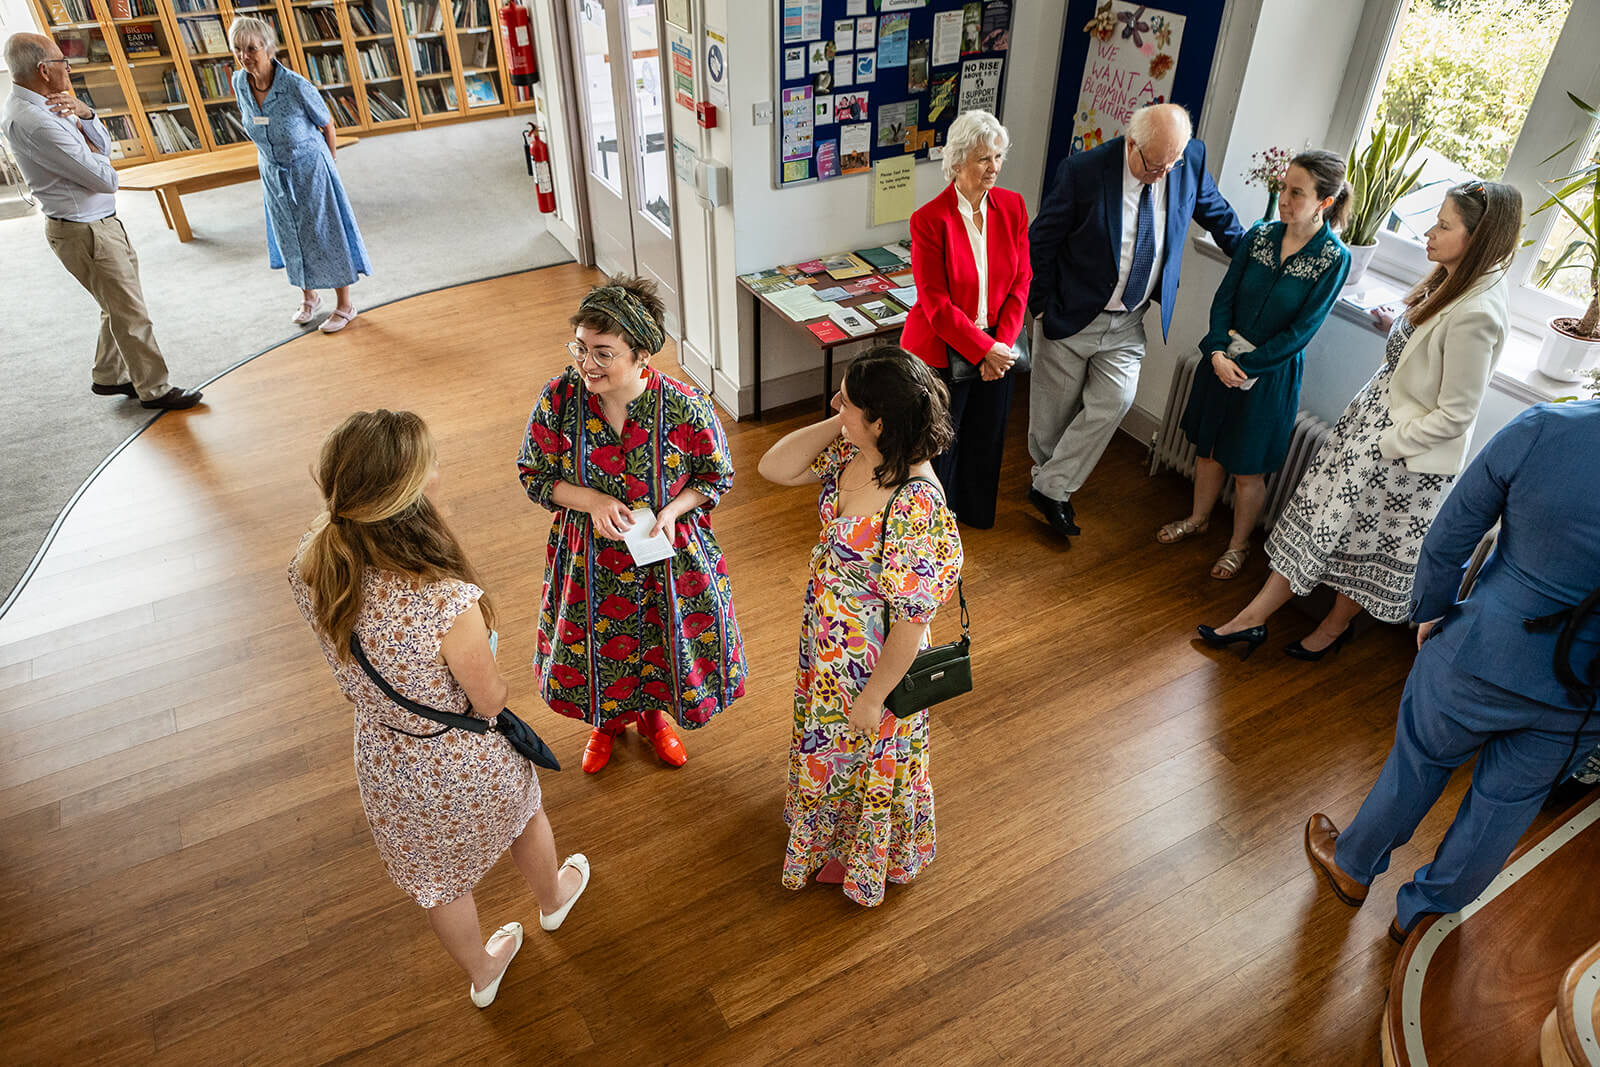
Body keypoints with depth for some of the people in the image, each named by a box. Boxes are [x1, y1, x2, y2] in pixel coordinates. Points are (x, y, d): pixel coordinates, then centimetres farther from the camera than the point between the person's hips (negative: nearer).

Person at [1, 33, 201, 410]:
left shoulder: (44, 107, 7)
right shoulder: (33, 121, -24)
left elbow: (104, 144, 9)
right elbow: (105, 178, -23)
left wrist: (83, 113, -10)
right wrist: (90, 149, -1)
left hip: (103, 224, 10)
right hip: (86, 233, -10)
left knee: (118, 307, 20)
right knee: (131, 314, -2)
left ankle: (109, 377, 33)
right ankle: (155, 390, 8)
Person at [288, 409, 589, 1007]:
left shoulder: (309, 569, -22)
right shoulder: (447, 601, -42)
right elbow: (491, 700, -21)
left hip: (384, 767, 4)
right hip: (465, 765, -4)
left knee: (437, 879, 31)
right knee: (526, 812, 33)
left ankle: (481, 973, 60)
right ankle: (553, 899, 66)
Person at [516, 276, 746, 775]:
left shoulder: (684, 407, -23)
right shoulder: (559, 399, -19)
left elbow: (716, 475, -7)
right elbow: (534, 476, -7)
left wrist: (671, 510, -24)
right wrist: (591, 500, -23)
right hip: (591, 557, 1)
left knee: (664, 639, 22)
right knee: (595, 642, 22)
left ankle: (652, 712, 57)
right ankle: (607, 720, 56)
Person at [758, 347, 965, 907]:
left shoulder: (915, 508, -37)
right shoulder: (851, 452, -14)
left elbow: (911, 620, -29)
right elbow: (774, 468, -7)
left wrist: (873, 698, -17)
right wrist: (836, 423, -20)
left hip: (873, 662, -8)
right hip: (826, 641, 8)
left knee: (864, 760, 21)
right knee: (823, 738, 33)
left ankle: (859, 859, 52)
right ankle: (826, 824, 65)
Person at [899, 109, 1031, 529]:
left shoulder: (1013, 207, -1)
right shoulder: (929, 219, -16)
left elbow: (1020, 284, 1)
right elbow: (937, 304, -18)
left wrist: (1002, 344, -10)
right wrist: (985, 349, -19)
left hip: (996, 348, 5)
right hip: (943, 353, -5)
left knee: (986, 439, 19)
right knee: (939, 444, 9)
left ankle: (976, 513, 44)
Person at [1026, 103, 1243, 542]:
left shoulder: (1192, 158, -6)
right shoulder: (1083, 170, -19)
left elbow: (1215, 211, 13)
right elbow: (1041, 241, -9)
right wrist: (1042, 306, -7)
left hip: (1128, 324, 3)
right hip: (1072, 317, -3)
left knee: (1114, 402, -9)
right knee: (1054, 409, 8)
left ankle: (1051, 488, 3)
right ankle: (1051, 483, 32)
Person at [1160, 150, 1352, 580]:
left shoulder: (1334, 258, -14)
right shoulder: (1260, 235, -3)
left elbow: (1302, 330, -14)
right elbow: (1224, 298, -2)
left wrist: (1246, 364, -16)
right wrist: (1219, 352, -15)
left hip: (1270, 373, -4)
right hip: (1222, 361, 4)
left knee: (1248, 469, 7)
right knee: (1208, 447, 18)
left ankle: (1238, 545, 28)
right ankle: (1198, 518, 41)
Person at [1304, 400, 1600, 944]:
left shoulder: (1543, 429, -24)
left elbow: (1449, 539, -12)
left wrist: (1430, 613, 6)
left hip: (1483, 654, -2)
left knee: (1420, 759, 22)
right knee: (1511, 798, 23)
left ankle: (1352, 867, 46)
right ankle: (1422, 911, 44)